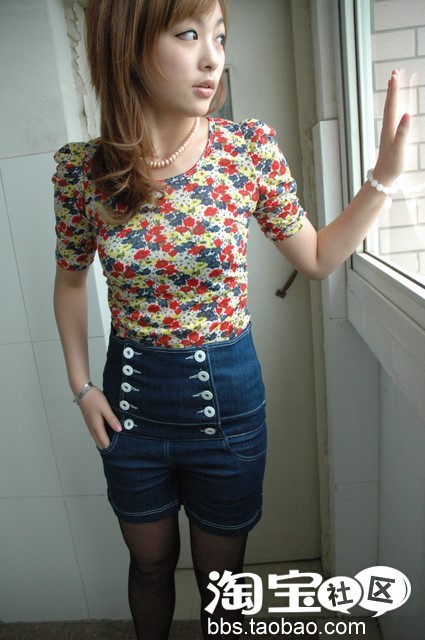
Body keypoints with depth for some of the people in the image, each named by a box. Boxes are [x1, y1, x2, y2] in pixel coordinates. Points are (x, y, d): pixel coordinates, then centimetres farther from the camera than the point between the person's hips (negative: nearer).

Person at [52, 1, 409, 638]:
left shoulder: (251, 148, -12)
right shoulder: (81, 168, -10)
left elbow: (318, 257, 0)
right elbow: (71, 279, 5)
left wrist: (383, 177, -9)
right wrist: (81, 385, 0)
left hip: (228, 396, -1)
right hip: (131, 399, 2)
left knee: (221, 573, 23)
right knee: (150, 564, 28)